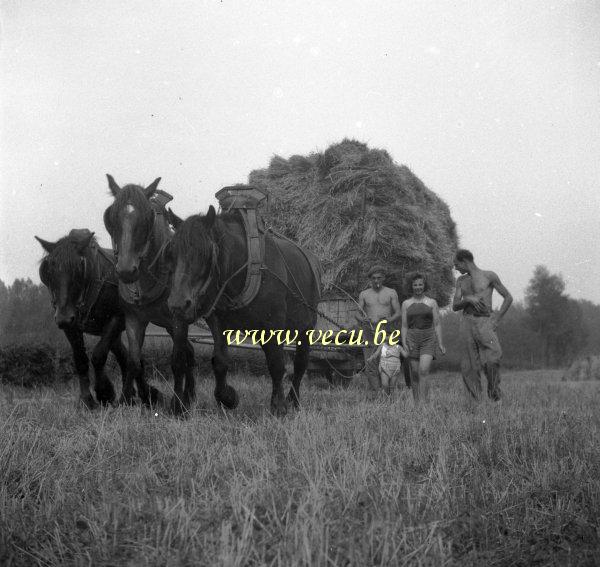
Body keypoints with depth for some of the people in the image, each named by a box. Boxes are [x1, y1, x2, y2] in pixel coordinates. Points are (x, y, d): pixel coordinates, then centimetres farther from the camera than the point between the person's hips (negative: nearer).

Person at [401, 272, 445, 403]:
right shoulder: (406, 304, 10)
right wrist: (404, 343, -4)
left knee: (424, 370, -18)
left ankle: (423, 401, -23)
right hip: (412, 339, 2)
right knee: (415, 373, 1)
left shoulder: (432, 302, 6)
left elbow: (437, 324, 6)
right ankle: (416, 402, 9)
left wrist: (440, 343, -1)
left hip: (428, 339, -2)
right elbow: (404, 326, 9)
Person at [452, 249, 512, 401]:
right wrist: (468, 299, -8)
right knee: (468, 366, -5)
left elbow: (508, 297, 7)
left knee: (492, 359, -26)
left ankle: (494, 395, -11)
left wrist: (496, 319, -3)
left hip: (484, 322, -4)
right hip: (467, 322, 4)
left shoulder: (489, 276, 5)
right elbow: (455, 306, 13)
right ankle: (476, 401, 0)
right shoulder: (461, 281, 19)